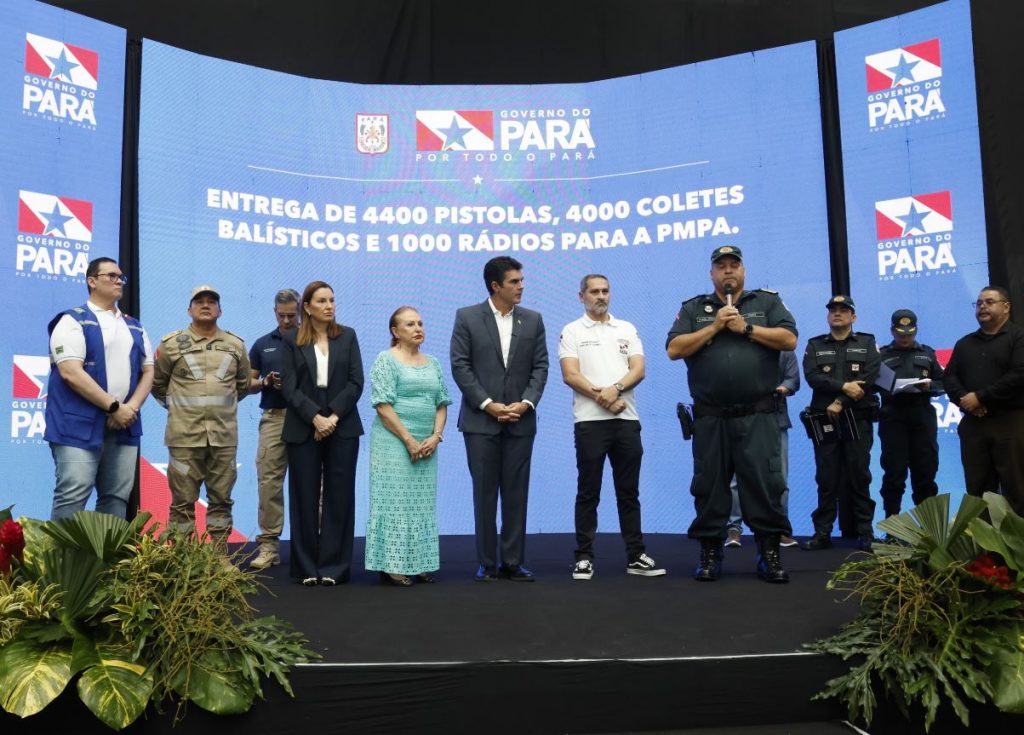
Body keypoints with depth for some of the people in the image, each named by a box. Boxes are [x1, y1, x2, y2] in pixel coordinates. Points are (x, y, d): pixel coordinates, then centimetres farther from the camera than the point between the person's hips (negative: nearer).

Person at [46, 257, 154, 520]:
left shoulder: (134, 327, 18)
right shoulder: (73, 321, -1)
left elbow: (148, 371, 16)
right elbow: (70, 372, -12)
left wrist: (131, 407, -3)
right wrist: (113, 407, -14)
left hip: (123, 426, 6)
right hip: (80, 425, -6)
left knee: (116, 498, 6)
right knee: (72, 499, -10)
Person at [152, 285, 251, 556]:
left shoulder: (236, 345, 8)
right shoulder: (171, 344, 1)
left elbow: (243, 384, 20)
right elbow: (157, 384, 11)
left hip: (224, 436, 2)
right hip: (185, 436, -2)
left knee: (221, 498, 8)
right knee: (183, 499, 2)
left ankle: (221, 554, 18)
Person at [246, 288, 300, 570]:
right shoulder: (262, 344, 13)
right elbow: (248, 384, 15)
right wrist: (266, 382, -6)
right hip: (274, 417, 2)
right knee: (269, 481, -2)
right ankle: (269, 544, 4)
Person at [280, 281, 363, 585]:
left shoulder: (347, 337, 8)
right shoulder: (292, 341, 5)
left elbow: (356, 382, 1)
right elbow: (289, 387, -3)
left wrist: (334, 416, -11)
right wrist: (316, 418, -15)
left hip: (342, 427, 1)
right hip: (303, 429, -1)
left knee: (339, 497, 2)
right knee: (305, 498, 3)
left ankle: (334, 567, 9)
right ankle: (307, 568, 12)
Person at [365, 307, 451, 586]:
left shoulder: (433, 363, 14)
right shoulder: (386, 360, -4)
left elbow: (442, 404, 13)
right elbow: (383, 406, -11)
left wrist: (435, 436, -3)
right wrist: (409, 440, -14)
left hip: (427, 446, 6)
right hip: (394, 443, -6)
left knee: (423, 503, 8)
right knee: (395, 500, -4)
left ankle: (419, 563, 16)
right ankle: (392, 565, 2)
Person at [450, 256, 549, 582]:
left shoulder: (533, 320, 8)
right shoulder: (467, 318, 0)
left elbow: (540, 367, 5)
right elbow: (460, 366, -4)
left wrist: (526, 402, -10)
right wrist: (488, 404, -12)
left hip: (520, 420, 2)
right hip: (481, 420, -2)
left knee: (516, 494, 4)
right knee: (485, 494, 3)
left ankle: (514, 562, 13)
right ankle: (486, 563, 12)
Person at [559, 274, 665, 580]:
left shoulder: (627, 329, 14)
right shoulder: (571, 332, 5)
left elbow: (638, 369, 2)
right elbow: (570, 375, -6)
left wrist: (615, 389, -15)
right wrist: (602, 397, -14)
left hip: (627, 419, 3)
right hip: (590, 420, -3)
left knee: (629, 492, 8)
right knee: (588, 492, 2)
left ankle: (636, 556, 15)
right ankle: (584, 557, 9)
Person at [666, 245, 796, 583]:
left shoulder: (767, 301, 11)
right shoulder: (693, 309, 12)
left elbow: (789, 339, -2)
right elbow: (674, 349, 0)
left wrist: (746, 328, -8)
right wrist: (714, 327, -7)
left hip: (757, 416, -1)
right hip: (710, 417, 1)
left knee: (765, 484, -2)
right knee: (709, 486, 6)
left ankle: (770, 554, 8)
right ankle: (709, 554, 16)